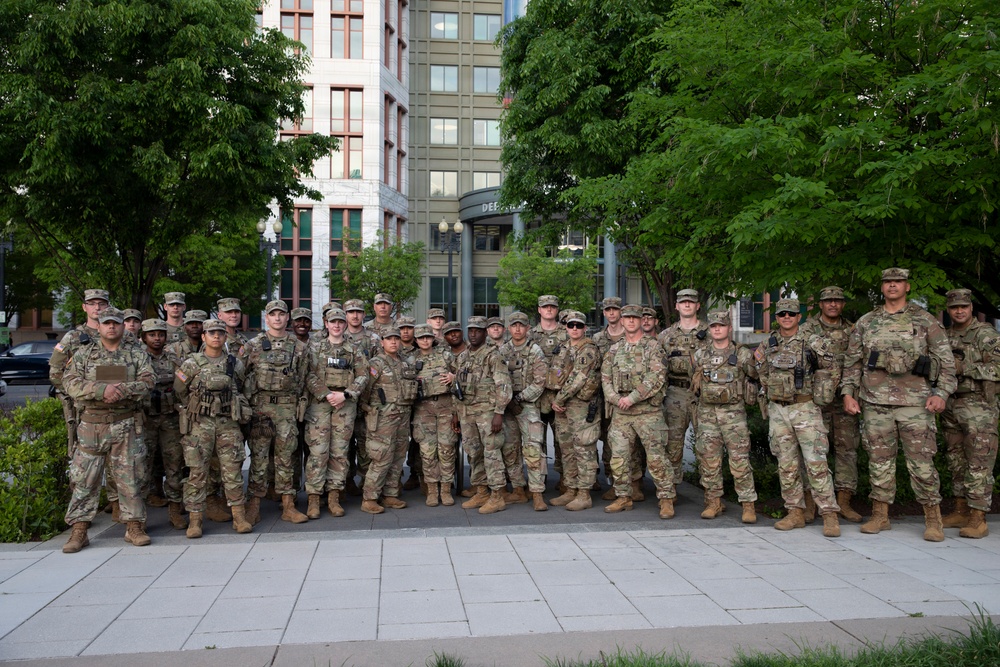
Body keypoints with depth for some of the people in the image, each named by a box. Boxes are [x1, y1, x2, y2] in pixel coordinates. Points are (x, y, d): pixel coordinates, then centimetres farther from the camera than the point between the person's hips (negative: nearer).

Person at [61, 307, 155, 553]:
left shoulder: (136, 355, 9)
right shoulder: (83, 354, 9)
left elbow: (147, 381, -5)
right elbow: (70, 383, -5)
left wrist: (123, 390, -22)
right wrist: (102, 390, -20)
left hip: (126, 424, 0)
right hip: (92, 424, 0)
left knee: (130, 477, 3)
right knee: (84, 478, 3)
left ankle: (134, 526, 12)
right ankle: (79, 530, 11)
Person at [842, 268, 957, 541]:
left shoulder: (924, 320, 6)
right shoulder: (865, 323, 11)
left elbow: (946, 360, 5)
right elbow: (852, 361, 13)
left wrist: (942, 393, -6)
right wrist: (848, 393, 3)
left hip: (915, 401, -2)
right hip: (875, 402, 2)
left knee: (921, 462, -3)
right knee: (879, 461, 7)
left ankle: (933, 518, 11)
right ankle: (880, 516, 17)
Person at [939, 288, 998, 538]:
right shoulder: (945, 336, 14)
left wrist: (963, 368, -17)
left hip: (978, 407, -7)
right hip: (951, 407, 7)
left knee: (979, 464, -6)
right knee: (956, 461, 11)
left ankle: (978, 519, -4)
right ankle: (961, 511, 21)